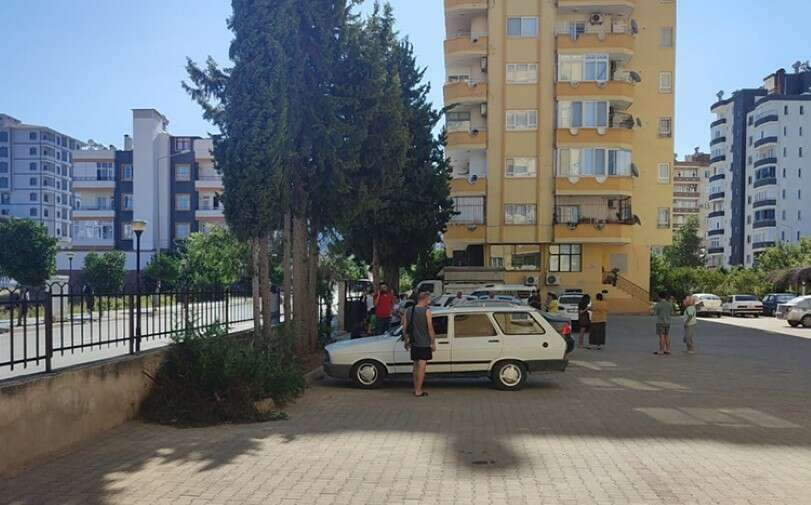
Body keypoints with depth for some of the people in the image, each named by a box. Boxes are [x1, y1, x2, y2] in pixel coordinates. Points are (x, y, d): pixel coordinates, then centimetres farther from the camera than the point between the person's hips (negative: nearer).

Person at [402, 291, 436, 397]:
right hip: (424, 344, -6)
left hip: (413, 343, 6)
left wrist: (407, 341, 19)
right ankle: (418, 391, 0)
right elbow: (430, 328, -13)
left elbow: (404, 328, 9)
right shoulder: (426, 311, -12)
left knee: (416, 366, 16)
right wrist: (433, 343, -5)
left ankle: (416, 389, 22)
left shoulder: (409, 311, 6)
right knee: (422, 367, -1)